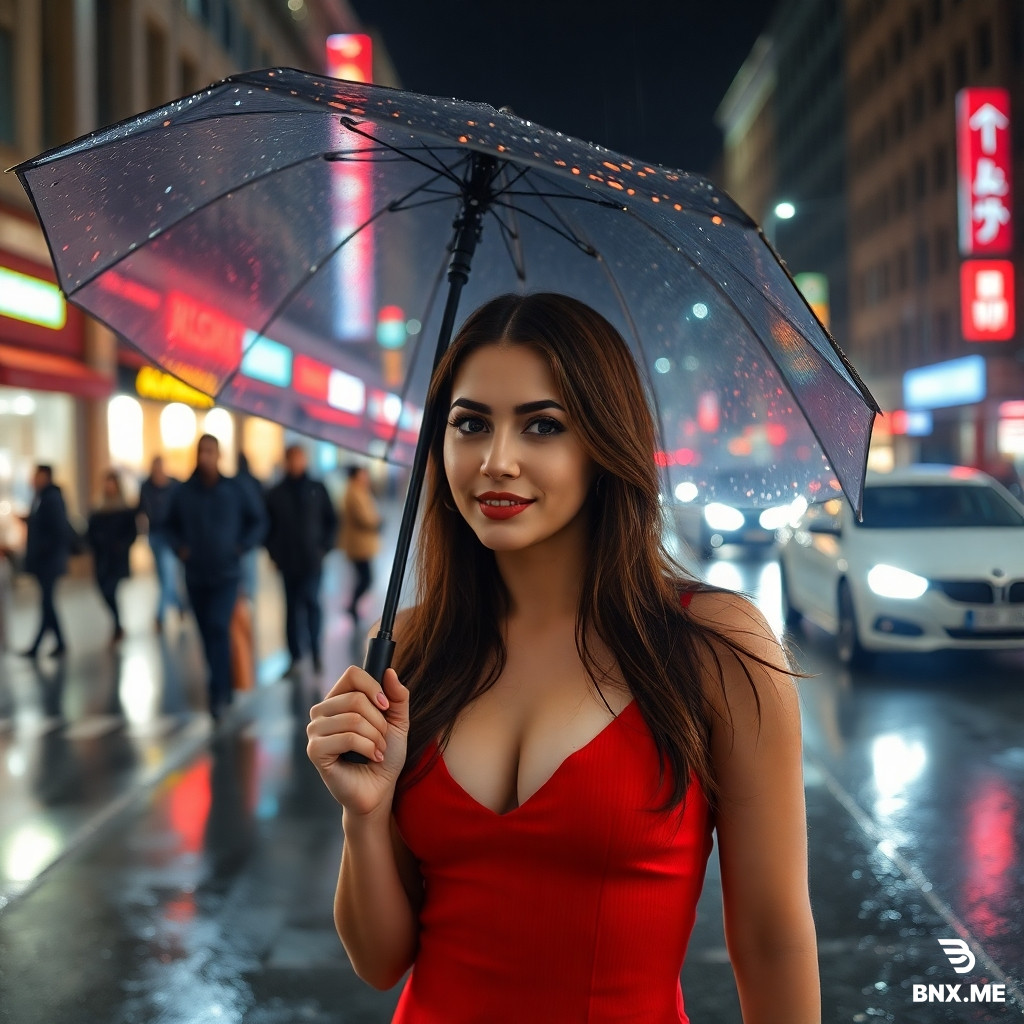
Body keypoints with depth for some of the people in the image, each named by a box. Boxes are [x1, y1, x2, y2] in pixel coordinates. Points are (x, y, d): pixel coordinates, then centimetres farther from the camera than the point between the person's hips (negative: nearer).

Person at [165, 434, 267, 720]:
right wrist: (180, 547, 0)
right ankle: (223, 688, 23)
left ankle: (218, 694, -16)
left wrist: (243, 546, -6)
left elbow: (258, 519, 5)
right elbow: (172, 524, 15)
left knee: (218, 628, -17)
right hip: (195, 576, 3)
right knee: (208, 634, 8)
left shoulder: (234, 489, -5)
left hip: (226, 575, -3)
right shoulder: (184, 492, -1)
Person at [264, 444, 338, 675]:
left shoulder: (317, 489, 4)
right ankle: (295, 653, 11)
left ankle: (316, 651, 0)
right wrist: (273, 552, 2)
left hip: (312, 559, -1)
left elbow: (331, 521, 8)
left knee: (311, 601, -9)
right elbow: (269, 526, 10)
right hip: (287, 560, 2)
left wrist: (324, 547, 0)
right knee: (292, 606, 5)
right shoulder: (276, 493, 6)